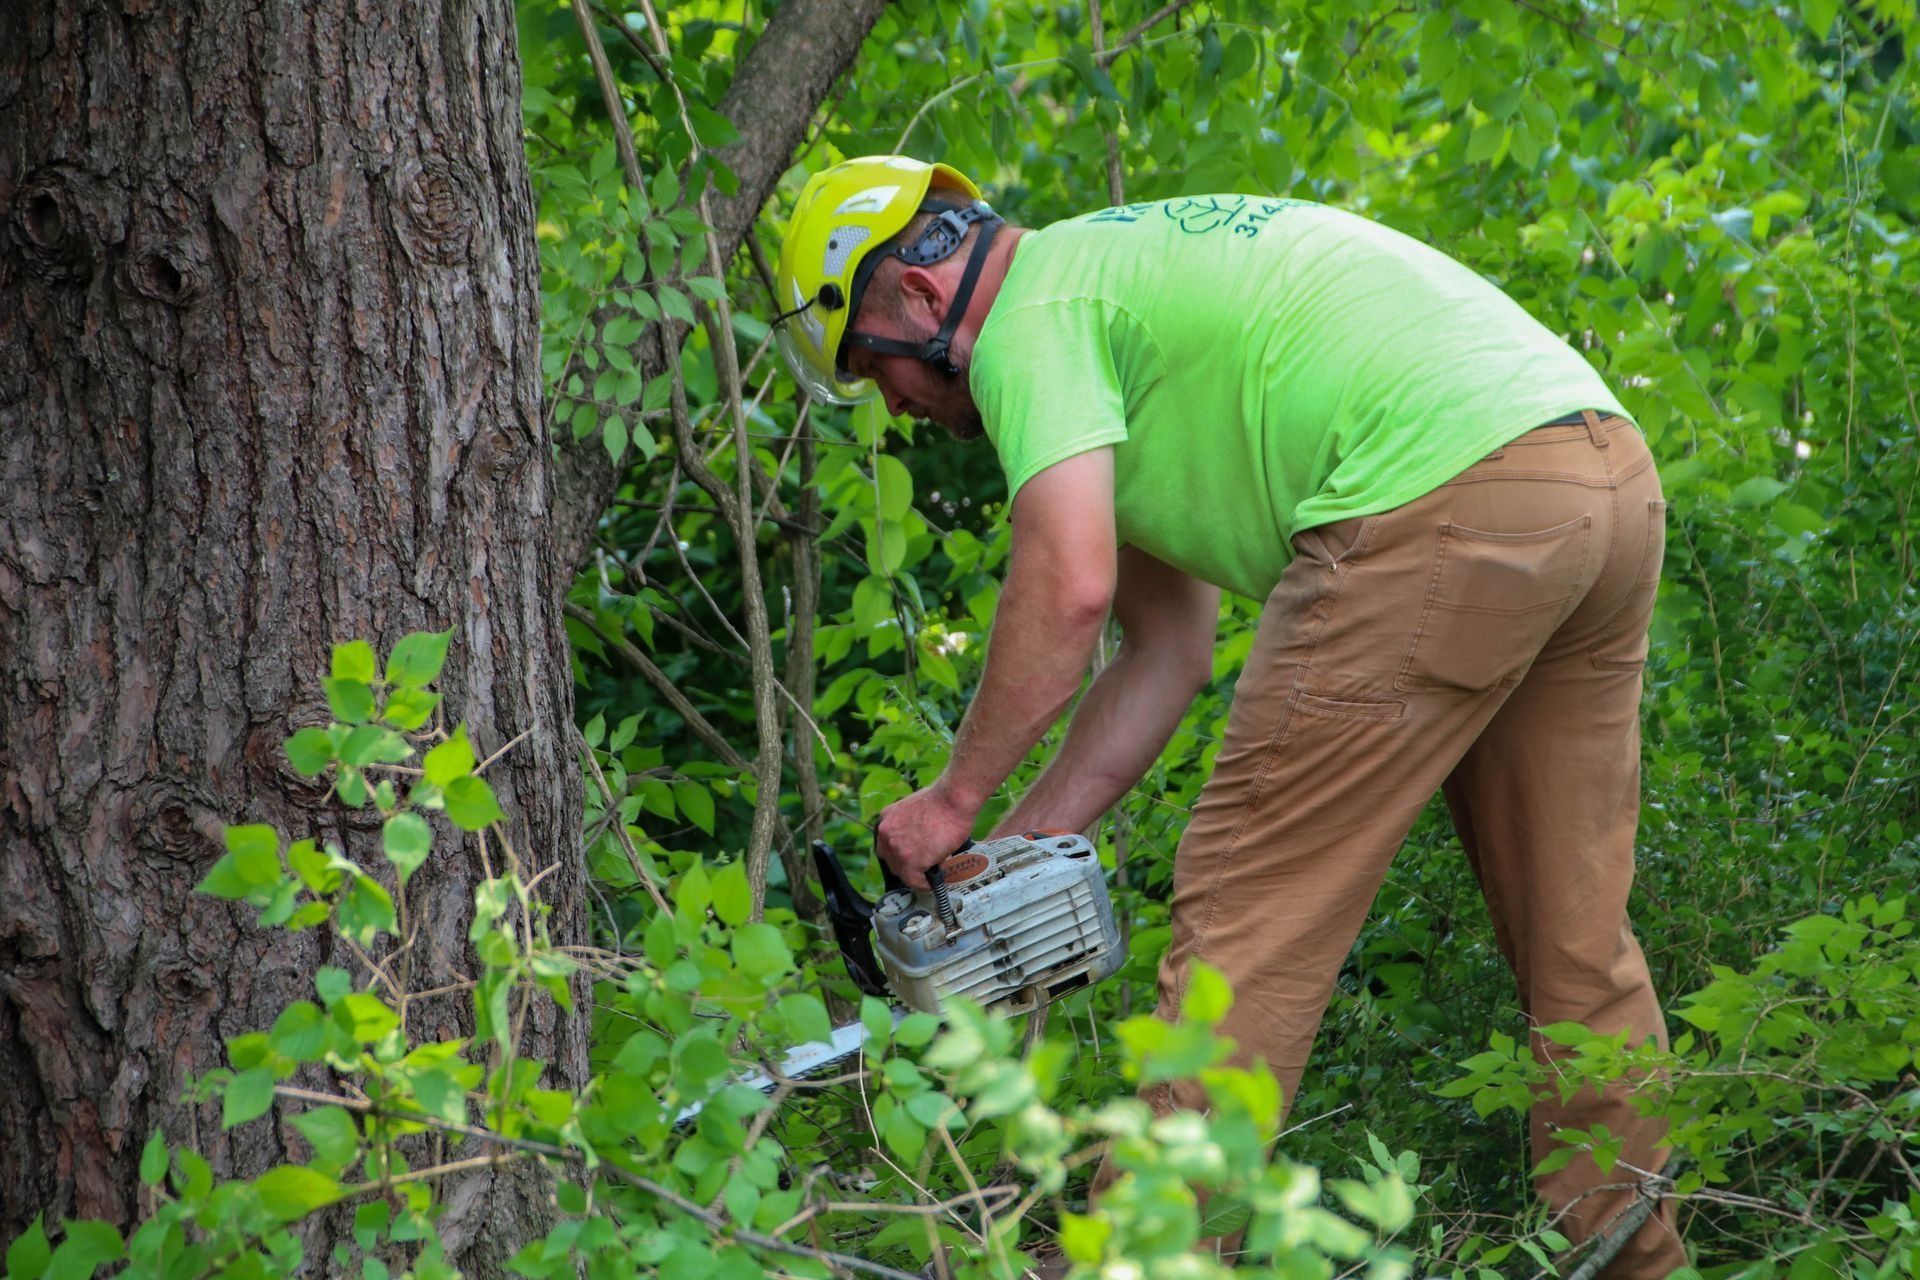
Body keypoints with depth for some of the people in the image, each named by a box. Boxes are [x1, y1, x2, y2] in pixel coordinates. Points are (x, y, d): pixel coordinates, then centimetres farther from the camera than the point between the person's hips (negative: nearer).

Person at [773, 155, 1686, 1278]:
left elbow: (1068, 591, -13)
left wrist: (956, 800, -1)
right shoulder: (1128, 278, 30)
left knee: (1252, 916, -3)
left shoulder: (1031, 312, 2)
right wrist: (1021, 850, 25)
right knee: (1577, 931, 16)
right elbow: (1168, 650, 29)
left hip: (1449, 503, -10)